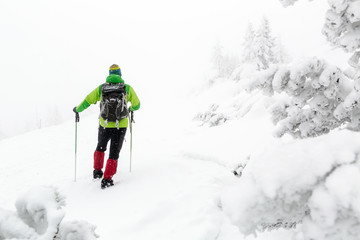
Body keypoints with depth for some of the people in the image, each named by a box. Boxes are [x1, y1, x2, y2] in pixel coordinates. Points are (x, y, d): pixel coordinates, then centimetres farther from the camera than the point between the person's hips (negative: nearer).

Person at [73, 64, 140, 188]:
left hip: (104, 126, 2)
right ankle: (107, 179, 4)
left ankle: (97, 171, 30)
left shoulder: (101, 88, 3)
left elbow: (87, 100, 8)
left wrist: (77, 109, 26)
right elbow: (136, 104, 12)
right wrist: (131, 109, 35)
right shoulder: (127, 88, 1)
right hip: (121, 127, -1)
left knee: (100, 147, 28)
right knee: (114, 153, 8)